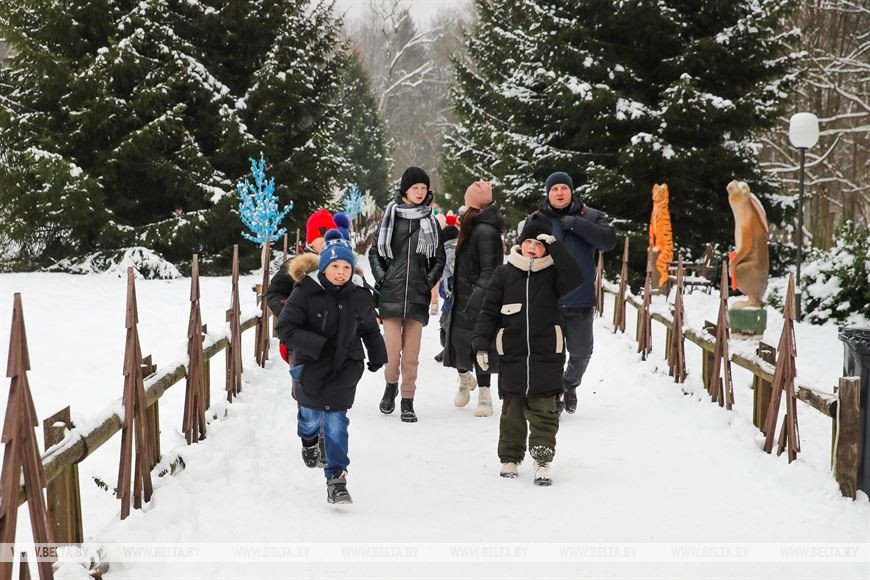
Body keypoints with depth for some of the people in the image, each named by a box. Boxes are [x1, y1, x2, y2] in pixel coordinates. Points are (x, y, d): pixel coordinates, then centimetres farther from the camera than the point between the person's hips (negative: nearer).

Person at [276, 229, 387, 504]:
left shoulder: (359, 298, -2)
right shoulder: (304, 294, -15)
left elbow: (370, 329, 16)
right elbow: (285, 328, -17)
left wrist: (377, 356, 19)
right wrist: (318, 345, -25)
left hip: (343, 371, 1)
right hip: (310, 368, -1)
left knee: (336, 422, -8)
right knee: (311, 414, 16)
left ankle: (336, 479, -5)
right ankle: (309, 439, 54)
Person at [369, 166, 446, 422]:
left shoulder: (431, 222, 8)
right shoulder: (390, 217, 5)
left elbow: (439, 258, 14)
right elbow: (375, 252, 11)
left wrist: (429, 282, 2)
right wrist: (382, 278, 0)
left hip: (418, 295, 1)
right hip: (391, 293, -1)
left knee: (411, 352, 0)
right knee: (392, 349, -6)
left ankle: (408, 401, 8)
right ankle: (391, 385, 21)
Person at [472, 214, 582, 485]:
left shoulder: (552, 273, 3)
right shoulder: (504, 274, 5)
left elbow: (574, 278, -18)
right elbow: (489, 312, 5)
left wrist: (555, 246, -17)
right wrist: (481, 344, -6)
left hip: (546, 357, -1)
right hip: (511, 357, 1)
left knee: (544, 411, -3)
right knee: (512, 411, 8)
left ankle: (542, 461, -4)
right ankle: (510, 458, 17)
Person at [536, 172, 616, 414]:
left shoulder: (590, 217, 2)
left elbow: (608, 240, -13)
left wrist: (576, 224, -20)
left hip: (580, 302, 1)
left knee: (581, 352, 11)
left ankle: (569, 385, 39)